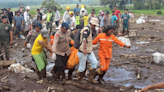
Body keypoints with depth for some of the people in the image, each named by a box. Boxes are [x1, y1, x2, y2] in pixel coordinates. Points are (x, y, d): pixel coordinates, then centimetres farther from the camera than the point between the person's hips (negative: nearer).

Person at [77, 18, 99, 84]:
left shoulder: (91, 30, 15)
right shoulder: (86, 29, -16)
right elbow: (84, 39, -31)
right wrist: (84, 48, -41)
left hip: (89, 51, 9)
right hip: (83, 51, -9)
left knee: (95, 62, -2)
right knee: (82, 66, 2)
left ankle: (91, 78, 6)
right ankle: (80, 78, 23)